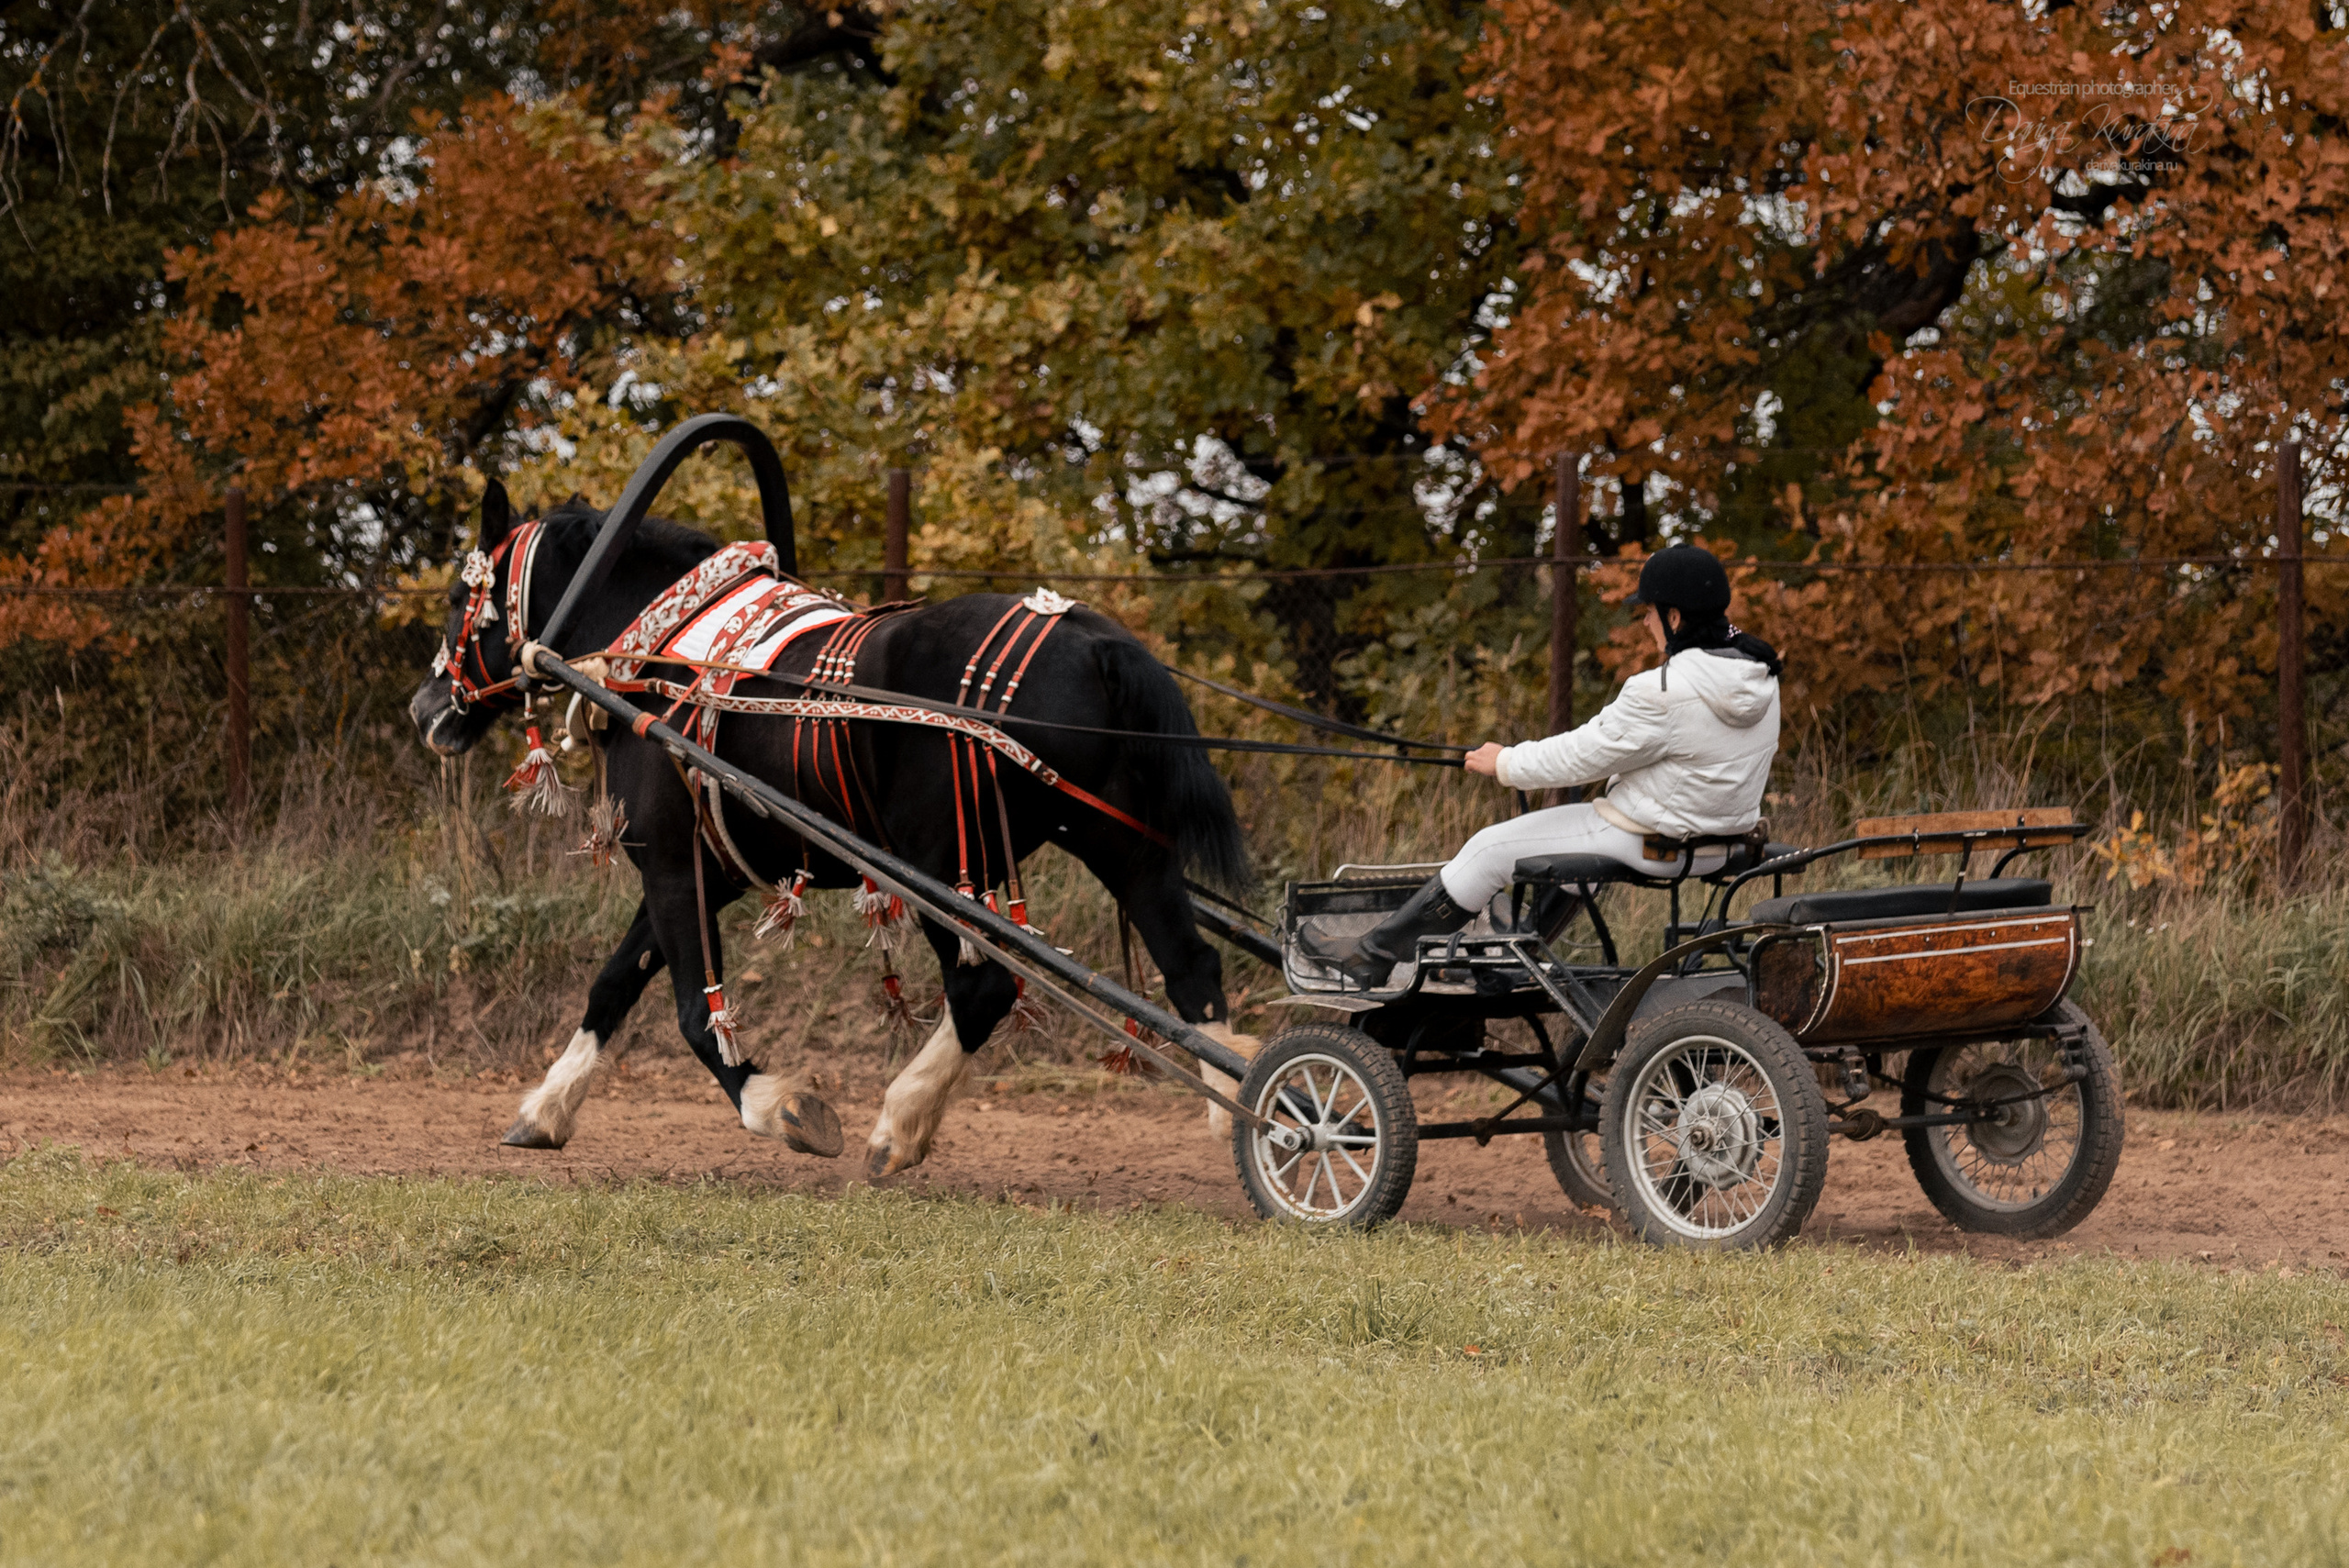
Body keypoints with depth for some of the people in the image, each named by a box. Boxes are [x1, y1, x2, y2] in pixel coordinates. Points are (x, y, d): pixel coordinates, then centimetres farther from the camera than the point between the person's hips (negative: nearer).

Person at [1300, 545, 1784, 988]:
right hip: (1720, 837, 9)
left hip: (1653, 842, -9)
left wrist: (1504, 763, -1)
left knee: (1490, 850, 3)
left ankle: (1373, 956, 12)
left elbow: (1585, 756, -17)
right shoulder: (1759, 675, 0)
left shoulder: (1666, 693, -27)